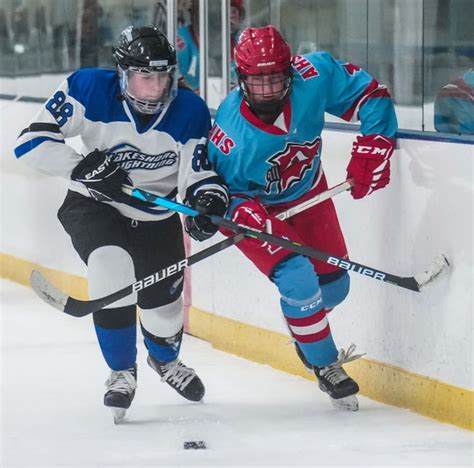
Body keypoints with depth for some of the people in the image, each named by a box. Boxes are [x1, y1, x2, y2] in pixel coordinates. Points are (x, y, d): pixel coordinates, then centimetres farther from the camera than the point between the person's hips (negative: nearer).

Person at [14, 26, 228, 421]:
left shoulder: (191, 112, -18)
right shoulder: (90, 89, -23)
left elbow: (199, 171, -13)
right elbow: (32, 141, -21)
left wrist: (208, 199, -35)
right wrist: (84, 166, -32)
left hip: (158, 216, 3)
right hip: (94, 205, -2)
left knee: (163, 298, 10)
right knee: (113, 266, -29)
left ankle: (166, 359, 49)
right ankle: (122, 370, -7)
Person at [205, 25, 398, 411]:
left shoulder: (314, 77, -29)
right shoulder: (232, 131, -33)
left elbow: (368, 93, -15)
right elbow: (224, 187, -18)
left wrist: (372, 148, -20)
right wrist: (249, 216, -35)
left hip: (308, 195, 4)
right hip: (254, 205, -4)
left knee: (334, 286, 10)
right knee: (298, 280, -21)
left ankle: (305, 328, 44)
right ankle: (325, 366, 1)